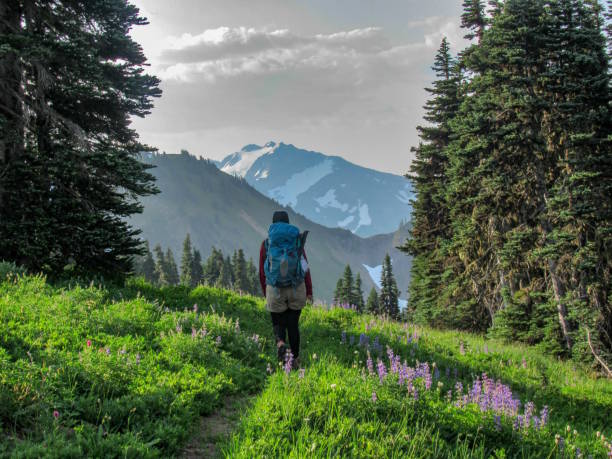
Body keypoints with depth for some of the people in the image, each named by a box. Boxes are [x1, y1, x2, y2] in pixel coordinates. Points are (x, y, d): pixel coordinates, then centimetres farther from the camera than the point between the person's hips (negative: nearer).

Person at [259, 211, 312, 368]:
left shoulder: (266, 244, -2)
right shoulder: (297, 241, -1)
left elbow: (262, 272, 2)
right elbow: (306, 268, -4)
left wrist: (265, 293, 14)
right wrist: (309, 291, 1)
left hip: (275, 290, -1)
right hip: (297, 290, 1)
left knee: (278, 324, 14)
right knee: (293, 325, 16)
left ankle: (281, 343, -17)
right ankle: (295, 359, 17)